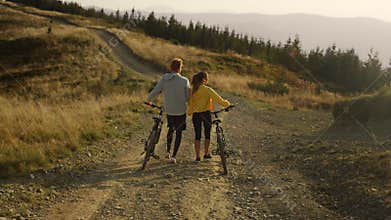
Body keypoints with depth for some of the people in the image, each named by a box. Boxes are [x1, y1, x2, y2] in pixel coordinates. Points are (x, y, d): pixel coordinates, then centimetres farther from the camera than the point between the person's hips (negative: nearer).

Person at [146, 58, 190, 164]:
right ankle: (174, 156, 4)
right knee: (179, 132, 9)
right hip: (181, 111, -3)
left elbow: (155, 91, -9)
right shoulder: (184, 81, -14)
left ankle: (168, 151, 22)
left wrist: (148, 100, 9)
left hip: (169, 110, 3)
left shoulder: (164, 79, -9)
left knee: (171, 129, 26)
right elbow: (188, 97, -9)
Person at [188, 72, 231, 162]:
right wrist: (227, 104, 0)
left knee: (197, 136, 9)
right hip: (206, 114, -3)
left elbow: (190, 103, 5)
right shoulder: (208, 90, -12)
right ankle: (206, 154, 23)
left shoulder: (193, 90, -1)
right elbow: (218, 99, -15)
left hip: (196, 115, 3)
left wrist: (189, 112, 21)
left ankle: (197, 156, 6)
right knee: (207, 134, 15)